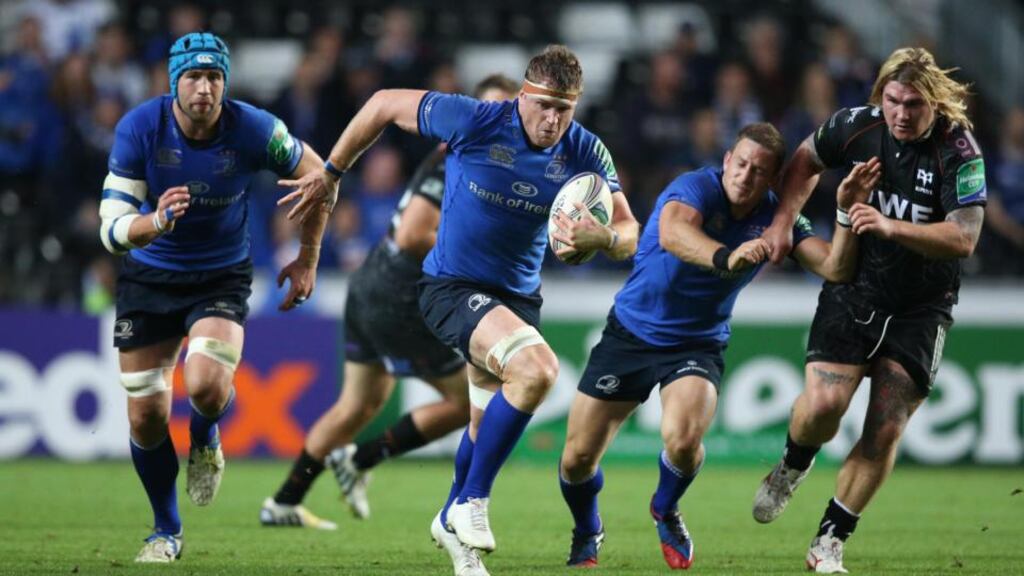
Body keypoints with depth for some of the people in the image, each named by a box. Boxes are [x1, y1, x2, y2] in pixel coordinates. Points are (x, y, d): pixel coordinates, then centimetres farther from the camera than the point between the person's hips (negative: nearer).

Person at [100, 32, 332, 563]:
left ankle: (205, 439, 11)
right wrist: (157, 222, -43)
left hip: (222, 277, -1)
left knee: (206, 385, -28)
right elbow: (111, 229, -21)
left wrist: (308, 259, 4)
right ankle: (166, 531, 24)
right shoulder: (139, 129, -19)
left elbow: (316, 175, 0)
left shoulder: (252, 129, -19)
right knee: (146, 416, 0)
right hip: (149, 277, 1)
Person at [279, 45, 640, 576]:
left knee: (489, 424, 17)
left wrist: (603, 237, -31)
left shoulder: (586, 154, -9)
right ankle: (472, 501, -16)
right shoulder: (473, 122, -20)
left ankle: (452, 523, 45)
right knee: (536, 368, -30)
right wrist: (329, 174, 2)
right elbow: (385, 105, -6)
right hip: (452, 287, -6)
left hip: (517, 295, 6)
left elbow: (628, 235, -6)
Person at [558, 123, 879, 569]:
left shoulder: (776, 218, -6)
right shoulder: (696, 188, -21)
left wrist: (847, 213, -29)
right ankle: (587, 534, 34)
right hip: (630, 334, -1)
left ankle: (666, 511, 8)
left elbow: (835, 269, -13)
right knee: (578, 458, -1)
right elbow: (673, 234, -43)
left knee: (683, 440, -28)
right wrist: (726, 258, -62)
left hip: (697, 345, 2)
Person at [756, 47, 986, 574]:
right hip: (852, 292, 1)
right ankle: (793, 467, 18)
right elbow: (807, 159, 13)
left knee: (885, 432, -5)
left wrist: (891, 227, -35)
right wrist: (783, 221, 2)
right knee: (824, 404, -17)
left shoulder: (959, 151, -17)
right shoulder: (857, 126, -8)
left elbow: (963, 238, -24)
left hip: (920, 311, -1)